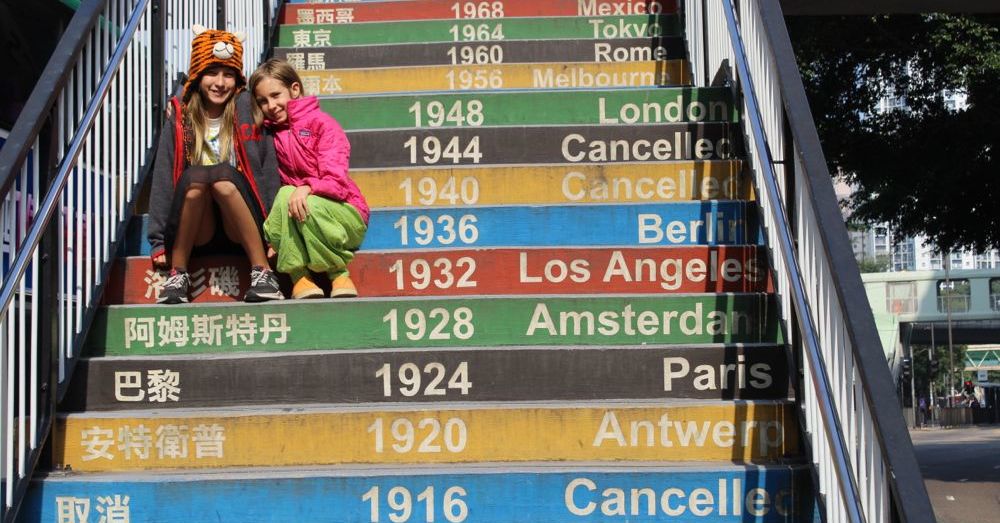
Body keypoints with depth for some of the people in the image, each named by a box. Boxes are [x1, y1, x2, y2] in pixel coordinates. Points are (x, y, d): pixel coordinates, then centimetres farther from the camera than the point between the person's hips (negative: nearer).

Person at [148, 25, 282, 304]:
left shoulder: (248, 111, 1)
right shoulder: (180, 117, 5)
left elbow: (268, 169, -3)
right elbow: (163, 177, 2)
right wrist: (159, 242, -4)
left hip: (242, 229, -1)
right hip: (194, 235, 1)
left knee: (223, 178, -31)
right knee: (195, 177, -29)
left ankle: (262, 271, -26)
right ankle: (178, 273, -19)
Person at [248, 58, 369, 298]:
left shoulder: (321, 122, -4)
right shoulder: (271, 132, 13)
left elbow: (336, 180, -16)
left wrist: (307, 187, -33)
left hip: (346, 216, -3)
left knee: (311, 206, -35)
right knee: (285, 194, -27)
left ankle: (339, 273, -13)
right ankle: (298, 276, -28)